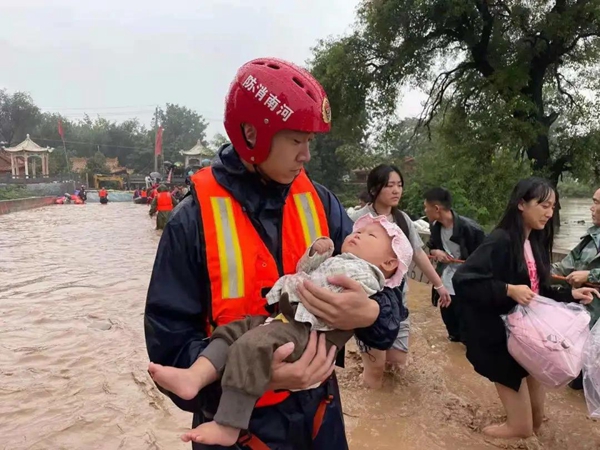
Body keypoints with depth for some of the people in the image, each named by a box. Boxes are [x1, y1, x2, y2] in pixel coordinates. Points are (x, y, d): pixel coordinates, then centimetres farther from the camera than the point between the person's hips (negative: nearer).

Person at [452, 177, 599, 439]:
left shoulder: (536, 243, 6)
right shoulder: (501, 240, -19)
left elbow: (538, 291, 15)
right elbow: (462, 279, -26)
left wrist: (570, 295, 3)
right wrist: (507, 290, -31)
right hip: (499, 333, -7)